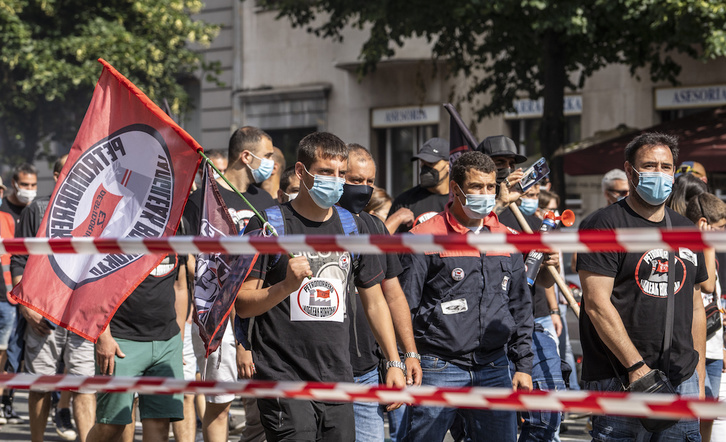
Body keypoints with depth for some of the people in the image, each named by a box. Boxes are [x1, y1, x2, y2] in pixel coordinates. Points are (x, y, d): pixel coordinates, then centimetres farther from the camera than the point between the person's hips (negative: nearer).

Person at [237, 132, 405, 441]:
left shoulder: (352, 227, 13)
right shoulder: (269, 225, -3)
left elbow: (374, 301, 20)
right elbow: (243, 304, -5)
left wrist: (393, 362, 14)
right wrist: (287, 286, -21)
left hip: (338, 381, 5)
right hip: (283, 378, -5)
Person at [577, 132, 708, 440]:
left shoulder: (687, 231, 16)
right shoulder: (604, 225, -4)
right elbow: (597, 303, -13)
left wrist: (699, 377, 15)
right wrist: (637, 367, -18)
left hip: (683, 380, 6)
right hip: (619, 381, -5)